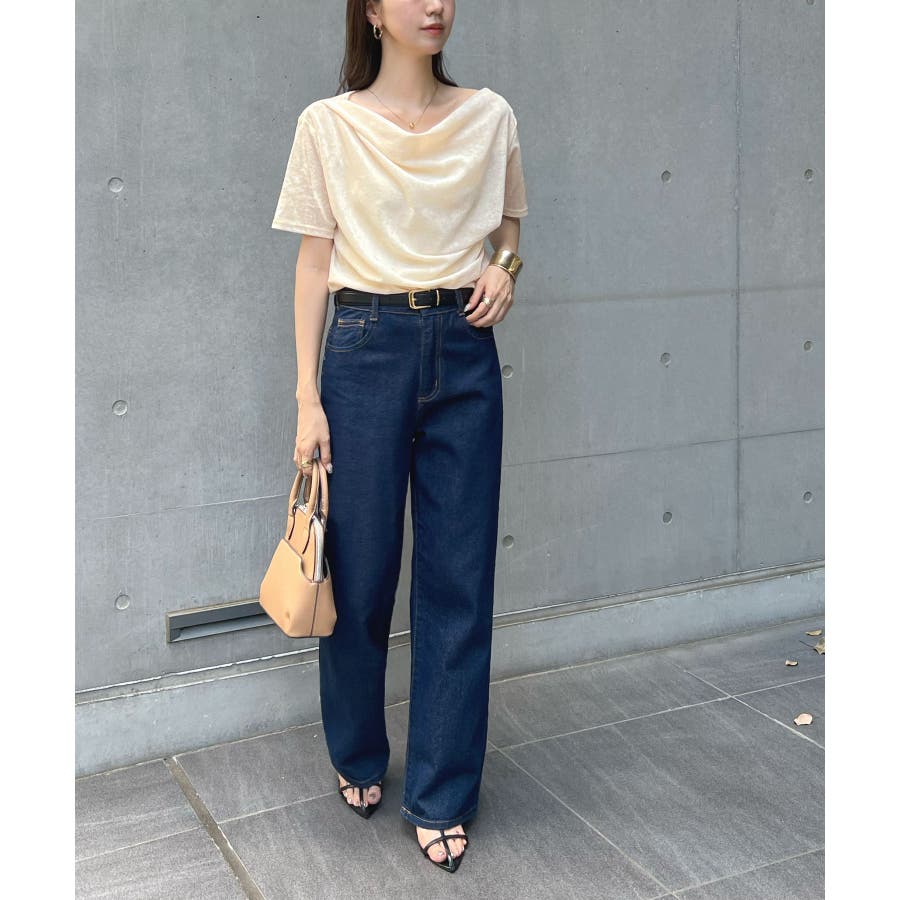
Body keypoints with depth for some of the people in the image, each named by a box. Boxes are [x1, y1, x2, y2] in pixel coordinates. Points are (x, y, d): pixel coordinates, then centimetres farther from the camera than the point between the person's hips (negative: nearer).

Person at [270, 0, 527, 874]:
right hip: (367, 350, -2)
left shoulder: (489, 116, 6)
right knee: (360, 570, 6)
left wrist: (504, 266, -4)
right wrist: (307, 398, -4)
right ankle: (358, 756, 32)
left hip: (464, 352, 2)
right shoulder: (329, 124, 0)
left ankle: (440, 795, 17)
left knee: (458, 575, 3)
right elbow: (314, 261, 1)